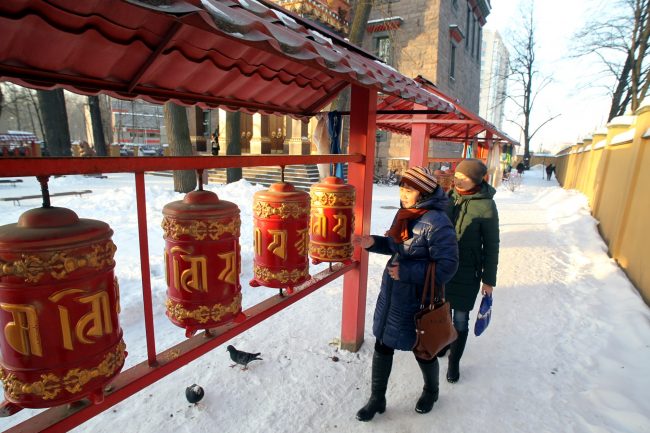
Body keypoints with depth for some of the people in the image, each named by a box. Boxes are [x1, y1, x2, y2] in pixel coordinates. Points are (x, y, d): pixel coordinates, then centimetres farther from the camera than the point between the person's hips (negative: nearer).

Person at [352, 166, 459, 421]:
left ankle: (431, 391, 49)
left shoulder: (436, 222, -23)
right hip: (391, 293, 7)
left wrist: (407, 272, -26)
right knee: (382, 347, 14)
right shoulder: (404, 213, 2)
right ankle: (377, 399, 35)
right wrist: (373, 243, -2)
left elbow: (447, 265, -22)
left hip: (418, 300, -7)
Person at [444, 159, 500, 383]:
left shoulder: (486, 205, -14)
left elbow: (491, 245, -8)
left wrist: (489, 279, -5)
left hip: (467, 273, -4)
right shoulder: (450, 197, -1)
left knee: (460, 320, 8)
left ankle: (454, 362, 28)